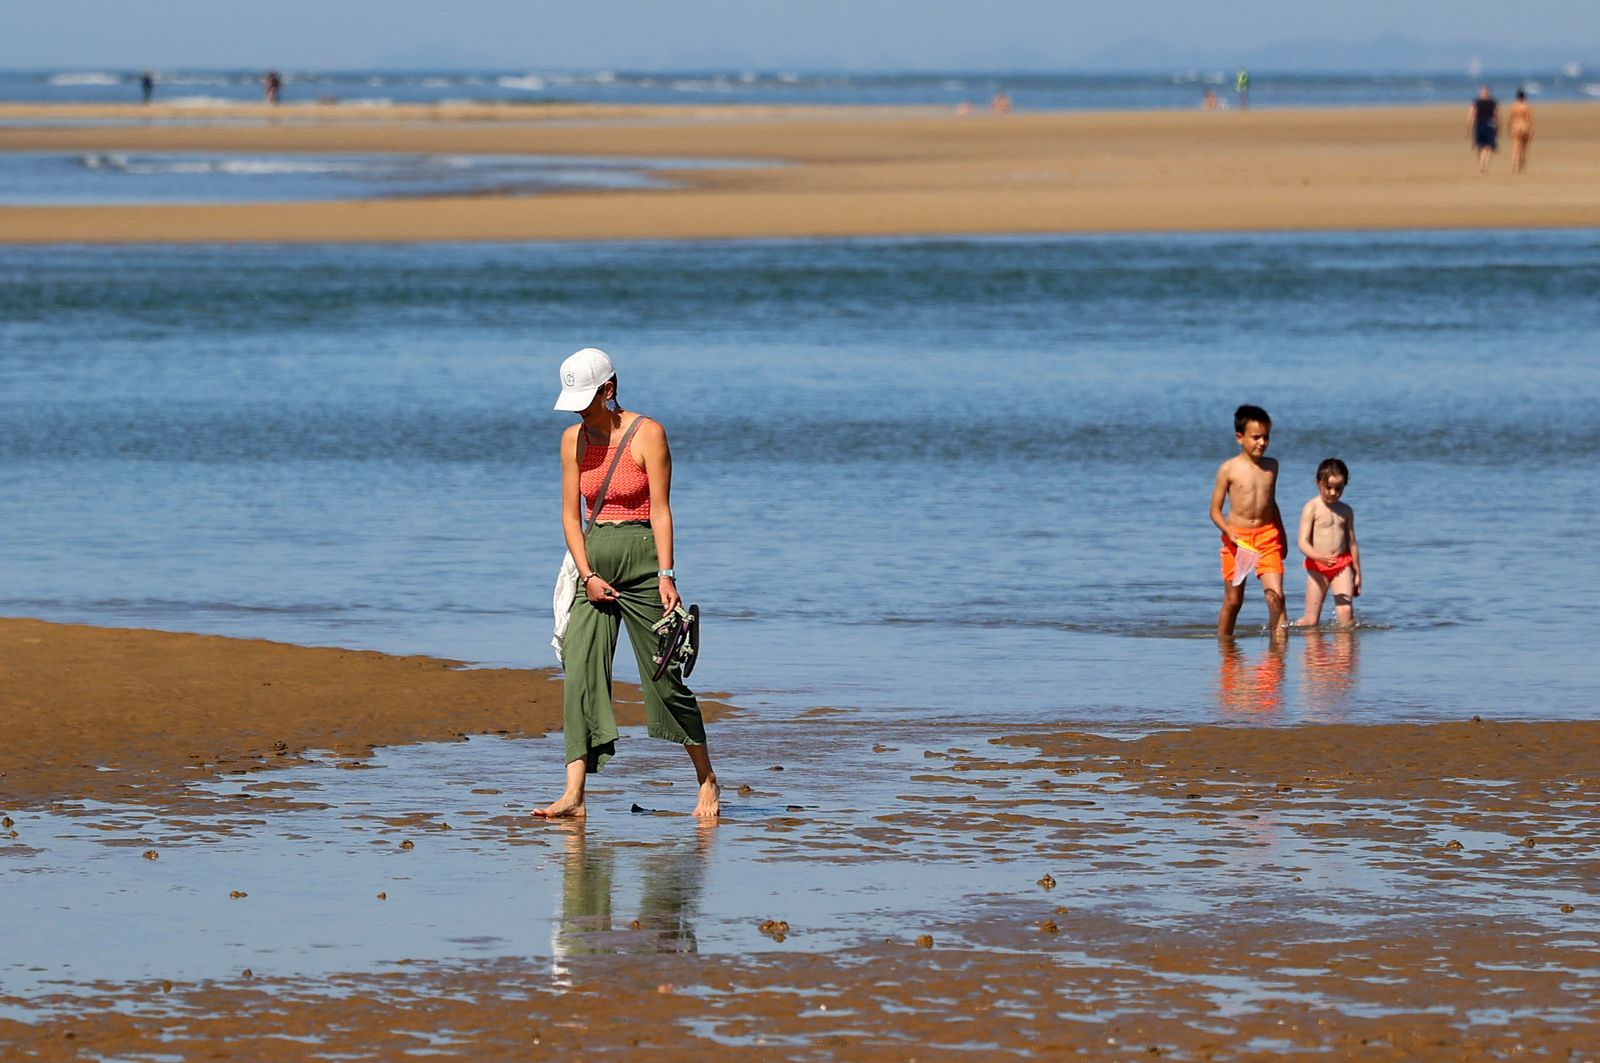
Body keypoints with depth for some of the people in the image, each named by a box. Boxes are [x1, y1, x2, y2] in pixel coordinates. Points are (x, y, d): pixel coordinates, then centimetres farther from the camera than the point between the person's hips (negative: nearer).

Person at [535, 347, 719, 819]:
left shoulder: (646, 434, -7)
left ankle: (707, 781, 16)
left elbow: (660, 510, -10)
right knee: (580, 675, -8)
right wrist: (587, 575, -6)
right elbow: (570, 514, 6)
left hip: (642, 561, -4)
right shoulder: (574, 439, 7)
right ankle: (574, 795, -12)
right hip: (595, 561, 4)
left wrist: (666, 576, -17)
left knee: (664, 677, 0)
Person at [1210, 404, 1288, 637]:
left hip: (1267, 536, 3)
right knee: (1233, 600, 5)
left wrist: (1282, 536, 26)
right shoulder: (1228, 469, -5)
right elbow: (1215, 510, -3)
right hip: (1237, 538, -3)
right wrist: (1229, 531, -20)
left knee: (1276, 596, -12)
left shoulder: (1271, 466, 9)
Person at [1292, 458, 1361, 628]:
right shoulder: (1312, 508, -5)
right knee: (1311, 620, -2)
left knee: (1346, 611, -16)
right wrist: (1319, 556, -32)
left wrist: (1357, 573, 19)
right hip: (1317, 567, -3)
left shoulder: (1346, 511, 10)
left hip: (1342, 565, 3)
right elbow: (1303, 542, -13)